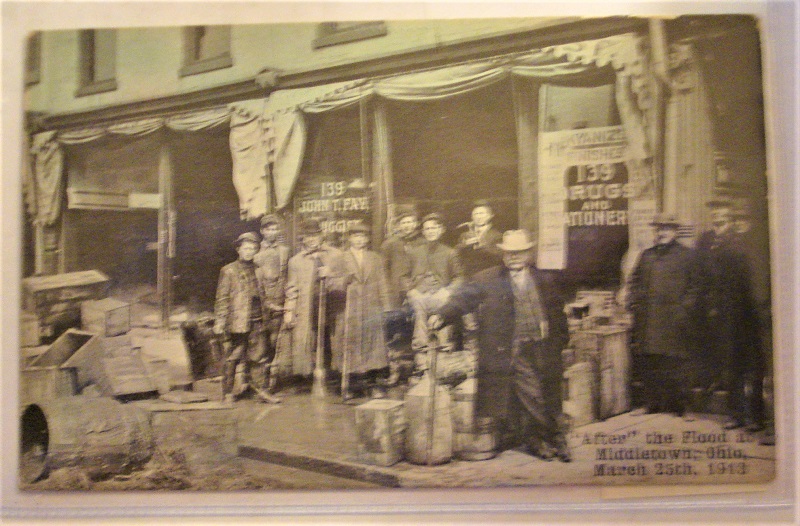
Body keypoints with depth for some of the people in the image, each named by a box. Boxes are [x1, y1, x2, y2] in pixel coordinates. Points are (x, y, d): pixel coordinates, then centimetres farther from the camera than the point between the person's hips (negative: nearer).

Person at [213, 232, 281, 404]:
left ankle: (261, 390, 11)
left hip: (256, 321, 4)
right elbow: (222, 299, -1)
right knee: (232, 358, 1)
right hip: (237, 322, -4)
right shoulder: (229, 271, 2)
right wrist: (219, 324, -7)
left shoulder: (258, 270, 15)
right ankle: (227, 393, 10)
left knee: (256, 357, 6)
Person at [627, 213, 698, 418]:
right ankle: (652, 404, 13)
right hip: (648, 321, 4)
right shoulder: (646, 256, 18)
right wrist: (634, 303, 8)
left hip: (675, 319, -4)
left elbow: (694, 286, 1)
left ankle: (681, 407, 5)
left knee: (676, 361, -3)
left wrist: (685, 307, -9)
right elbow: (635, 281, 21)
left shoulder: (686, 255, 6)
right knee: (650, 363, 5)